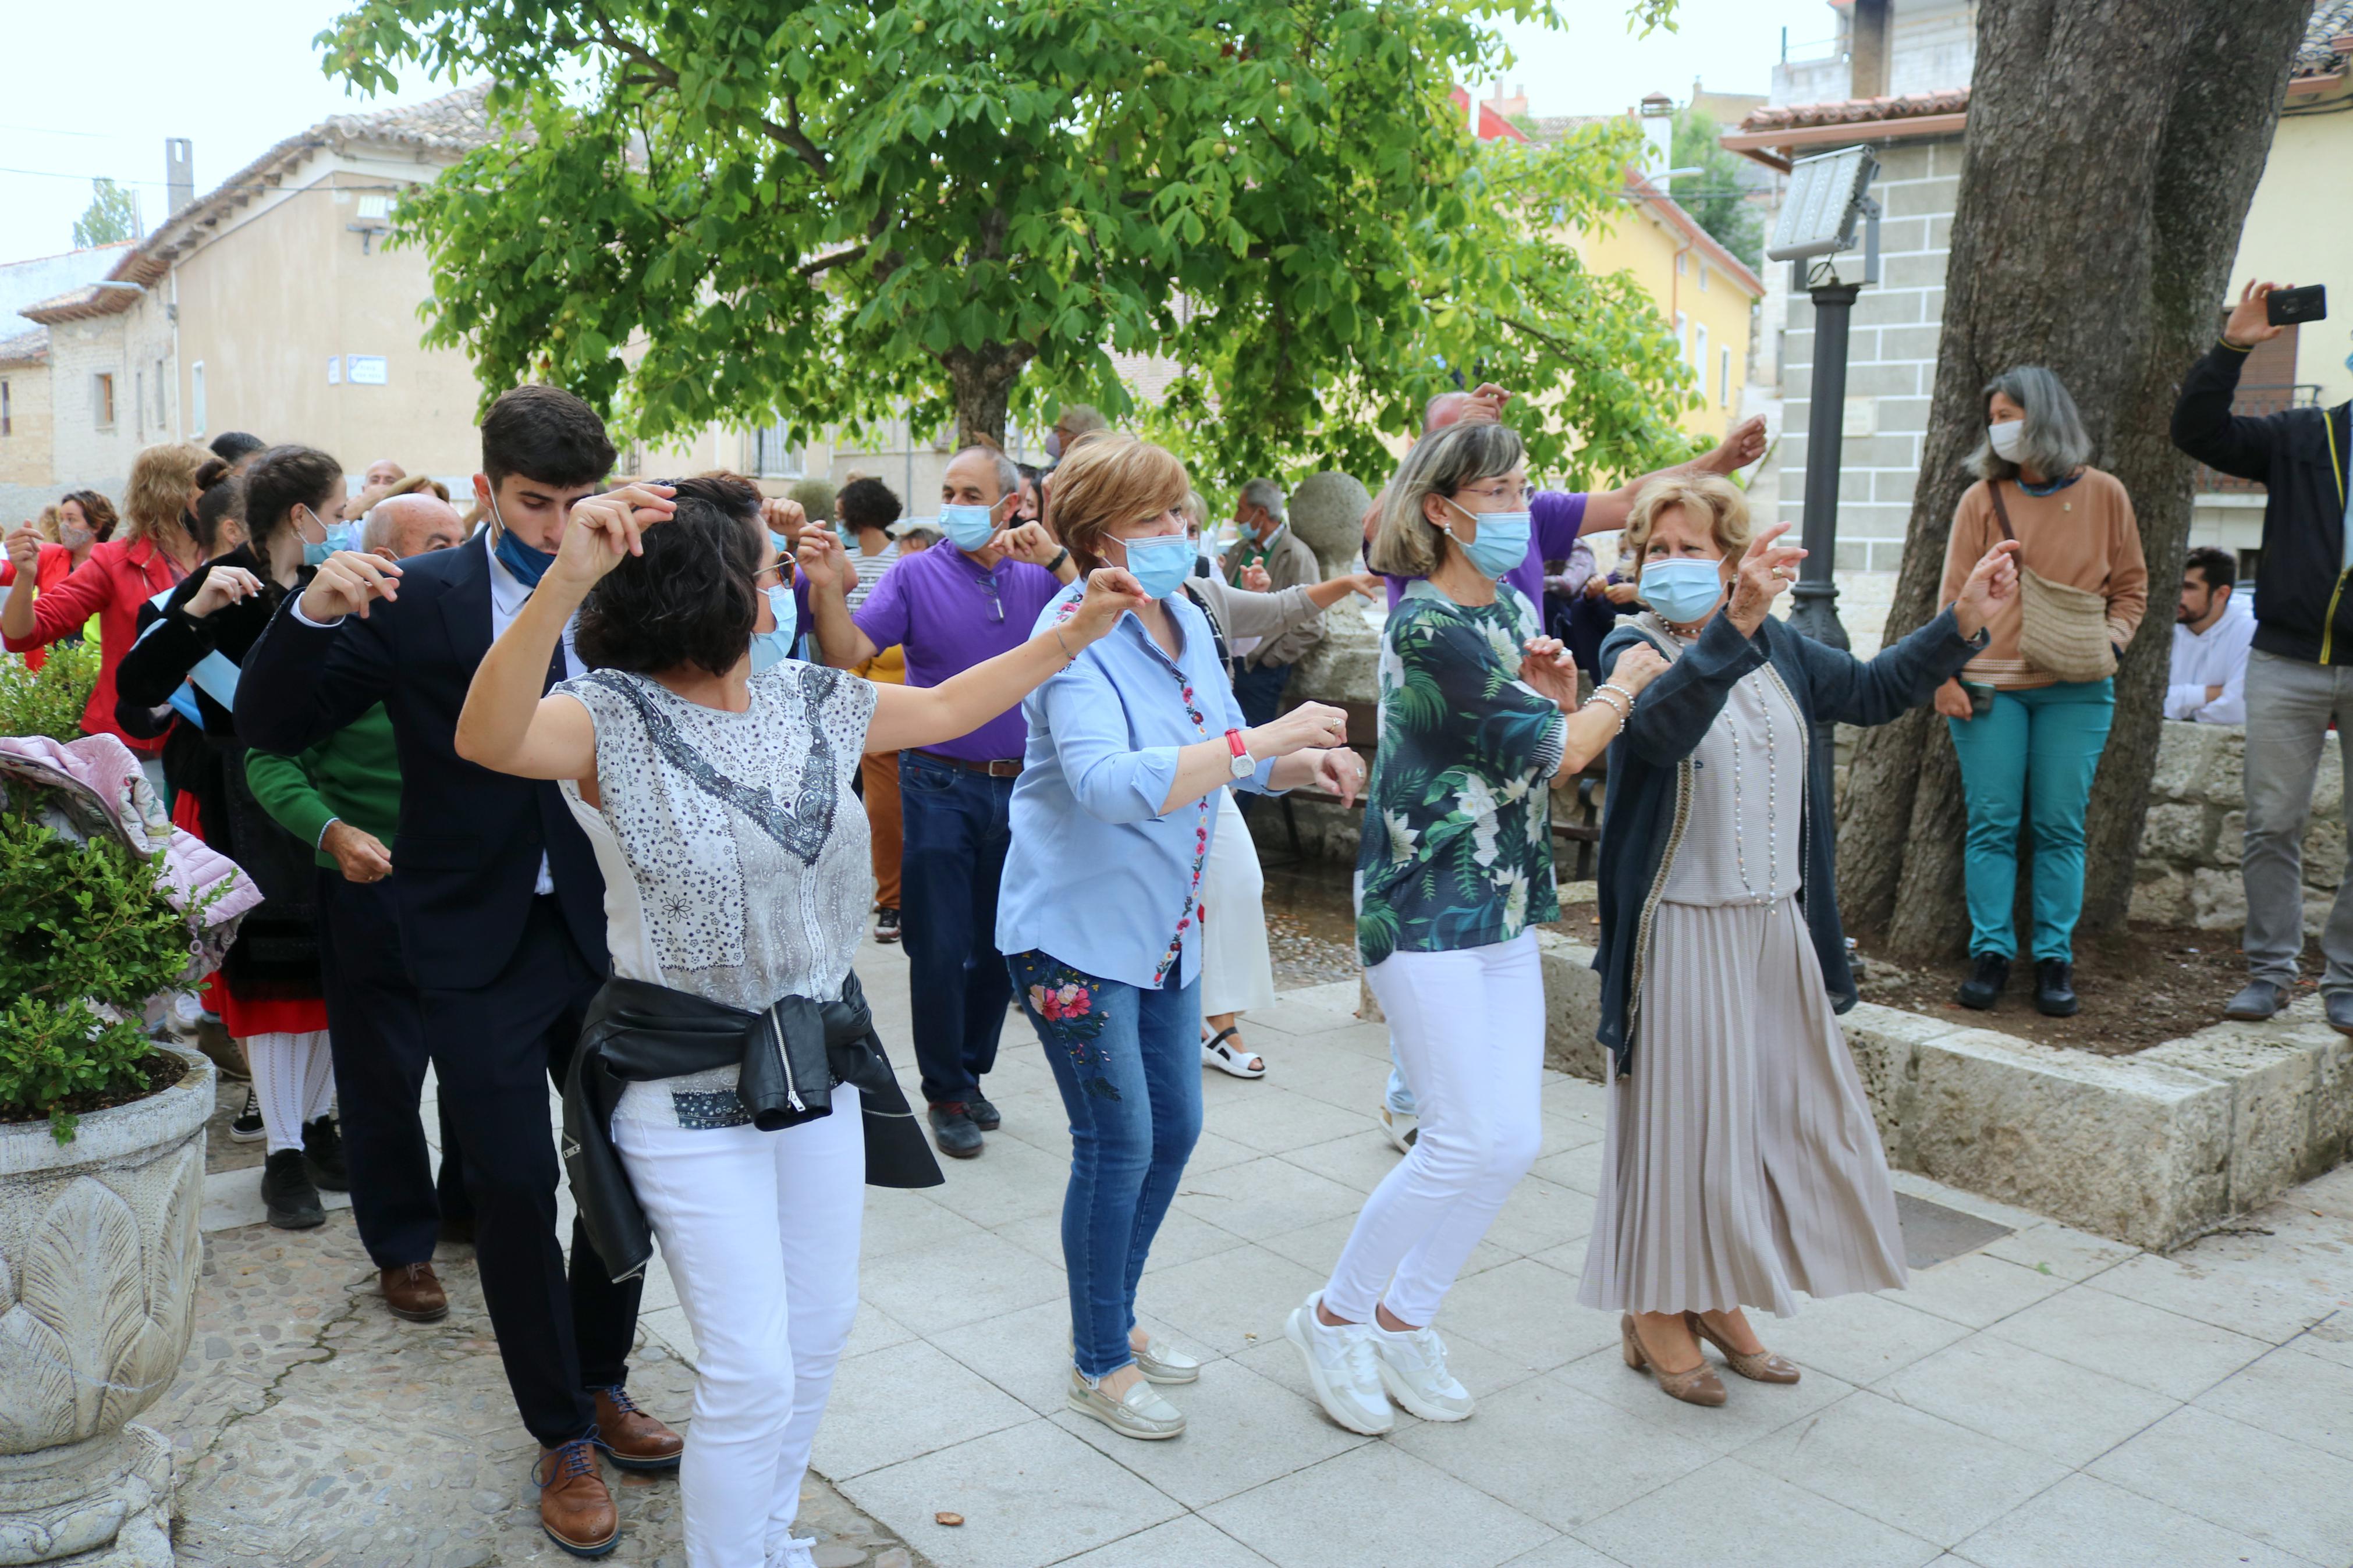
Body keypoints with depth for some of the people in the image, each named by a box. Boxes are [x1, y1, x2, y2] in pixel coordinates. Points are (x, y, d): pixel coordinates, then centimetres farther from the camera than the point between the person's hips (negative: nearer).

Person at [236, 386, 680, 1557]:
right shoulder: (417, 601, -4)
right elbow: (270, 727, -5)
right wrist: (314, 611, -23)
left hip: (605, 930, 2)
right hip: (481, 943, -2)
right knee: (516, 1186, 0)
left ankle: (602, 1381, 33)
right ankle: (562, 1437, 19)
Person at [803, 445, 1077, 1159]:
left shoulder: (1038, 578, 5)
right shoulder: (916, 576, -3)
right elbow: (848, 654, -13)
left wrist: (1057, 560, -19)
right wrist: (825, 584, -29)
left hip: (1019, 785, 3)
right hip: (941, 785, -3)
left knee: (997, 946, 13)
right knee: (939, 949, 2)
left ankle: (971, 1073, 31)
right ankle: (947, 1094, 17)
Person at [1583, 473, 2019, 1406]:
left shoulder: (1778, 650, 7)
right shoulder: (1636, 652, -12)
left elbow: (1873, 691, 19)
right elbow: (1659, 728, -34)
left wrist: (1963, 622, 9)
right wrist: (1732, 625, -47)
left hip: (1777, 929, 7)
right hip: (1681, 933, -6)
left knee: (1779, 1111, 13)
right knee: (1679, 1113, 2)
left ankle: (1716, 1300, 30)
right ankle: (1655, 1314, 20)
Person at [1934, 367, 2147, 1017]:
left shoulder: (2104, 495, 5)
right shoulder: (1982, 499, 4)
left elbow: (2131, 588, 12)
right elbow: (1955, 596, 2)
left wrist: (2109, 641, -6)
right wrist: (1945, 677, -6)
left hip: (2075, 689, 0)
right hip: (1990, 686, 0)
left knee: (2060, 825, 2)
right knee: (1992, 823, -1)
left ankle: (2054, 958, 11)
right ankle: (1990, 952, 9)